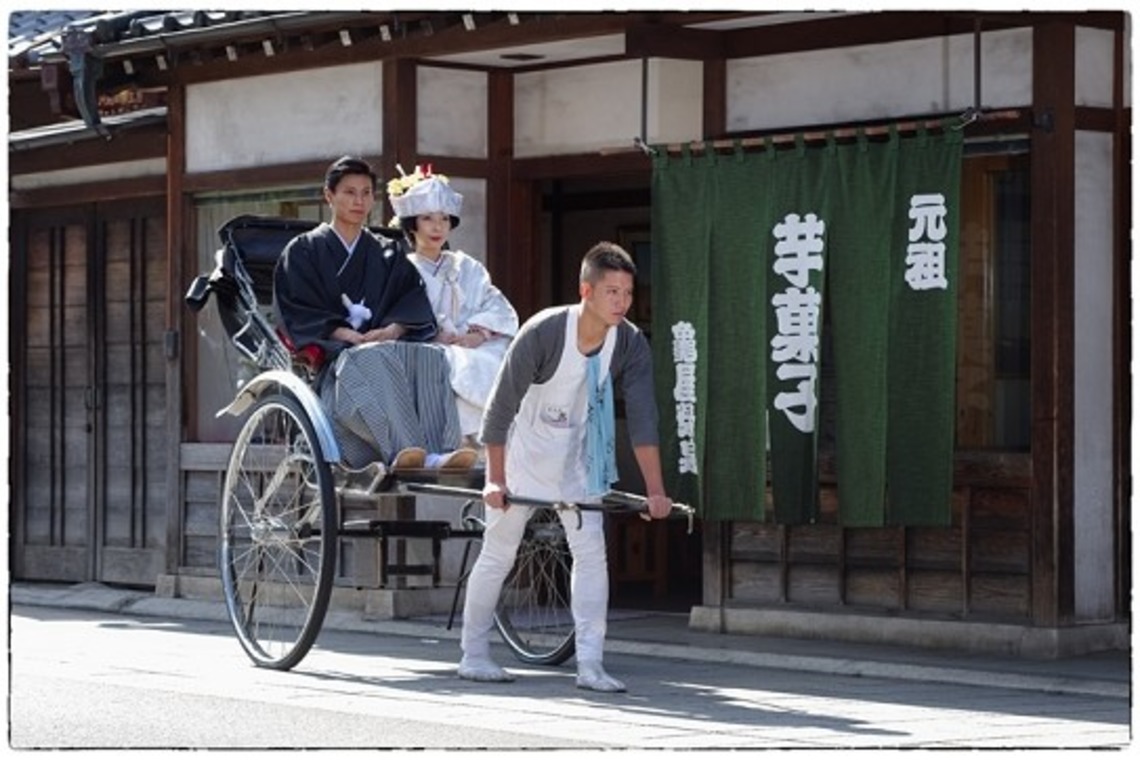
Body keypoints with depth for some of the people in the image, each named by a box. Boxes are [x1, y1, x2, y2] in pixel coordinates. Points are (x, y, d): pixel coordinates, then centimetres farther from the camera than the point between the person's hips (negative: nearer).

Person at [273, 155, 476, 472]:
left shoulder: (388, 255, 24)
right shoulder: (303, 252, 13)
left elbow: (415, 302, 9)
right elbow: (297, 313, -1)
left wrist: (391, 330, -13)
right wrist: (351, 336, -15)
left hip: (388, 346, 4)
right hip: (331, 360, -4)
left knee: (429, 356, -30)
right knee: (375, 360, -38)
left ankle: (441, 451, -49)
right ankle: (403, 452, -57)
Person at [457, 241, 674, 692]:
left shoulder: (631, 345, -15)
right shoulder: (543, 333, -27)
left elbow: (642, 421, -17)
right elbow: (501, 407, -20)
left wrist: (655, 491, -24)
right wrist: (495, 480, -20)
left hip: (578, 458, 4)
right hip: (521, 451, -4)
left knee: (591, 552, -7)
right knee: (498, 554, 4)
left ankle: (589, 664, -8)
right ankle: (473, 655, 18)